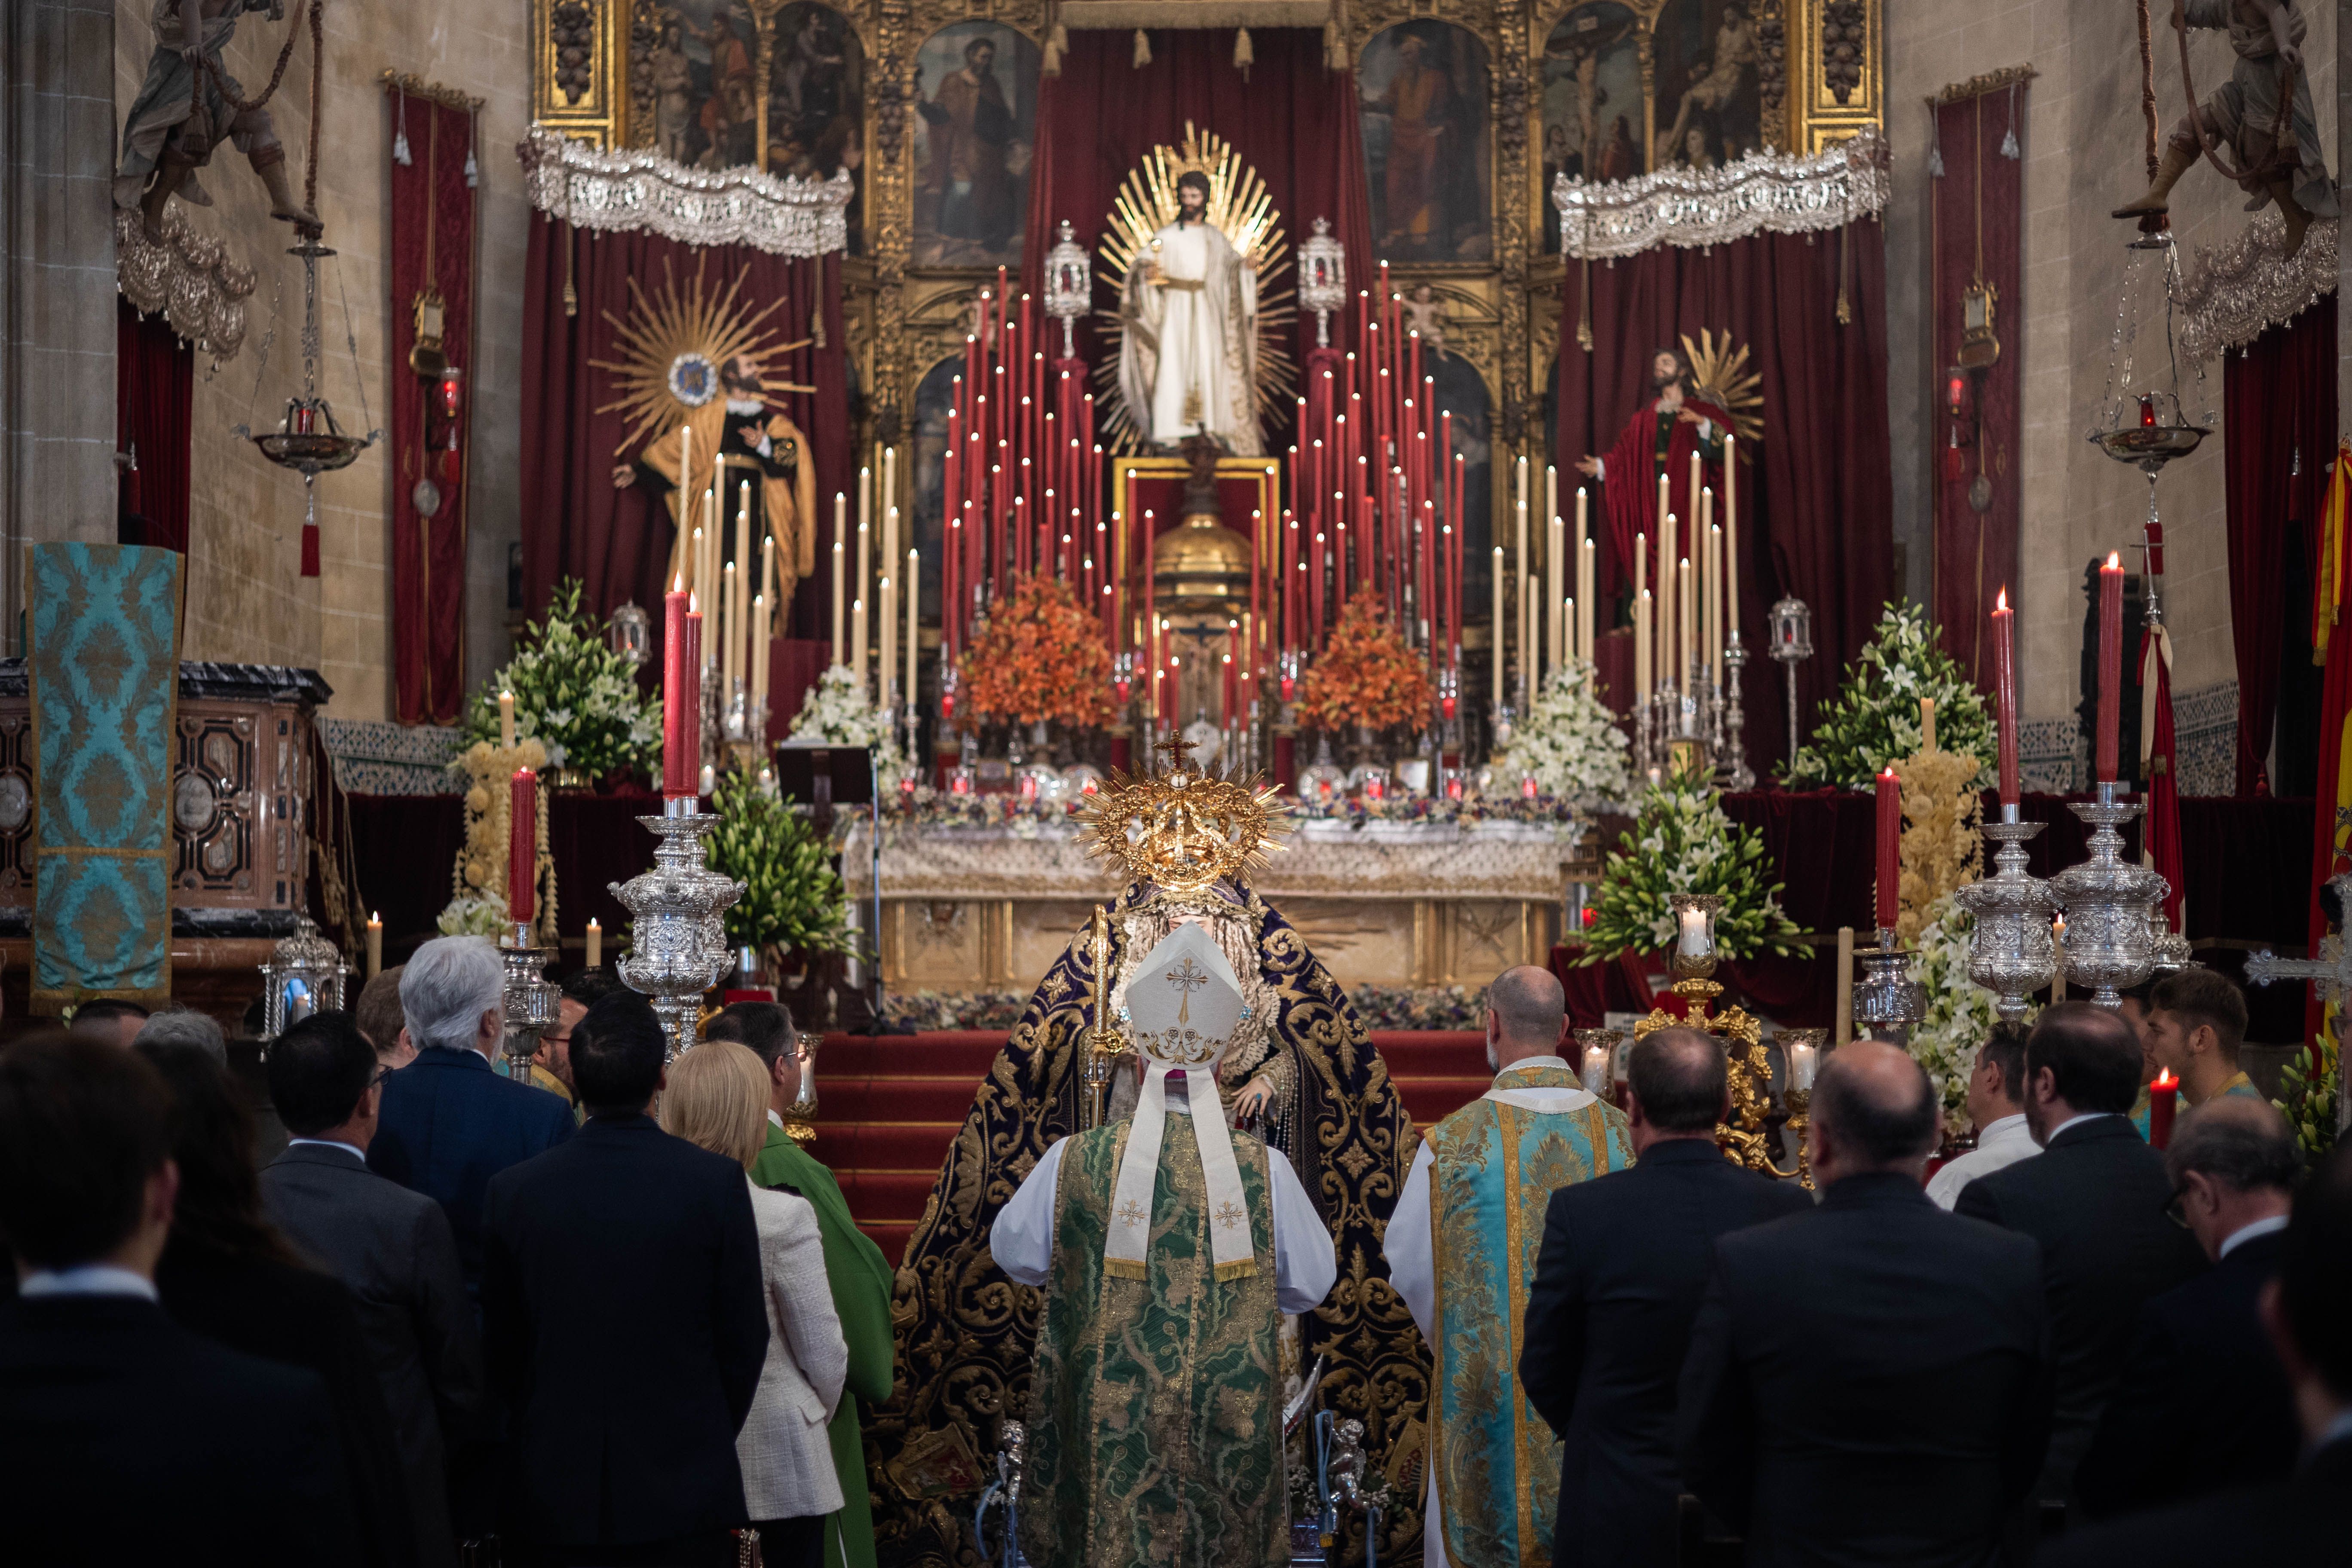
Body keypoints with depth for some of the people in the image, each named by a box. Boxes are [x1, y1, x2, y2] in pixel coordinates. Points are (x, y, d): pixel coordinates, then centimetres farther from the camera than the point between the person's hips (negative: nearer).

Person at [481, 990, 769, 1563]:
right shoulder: (716, 1183, -10)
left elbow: (499, 1346, 4)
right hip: (684, 1491, -2)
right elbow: (745, 1338, -3)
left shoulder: (512, 1190, -5)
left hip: (558, 1492, 2)